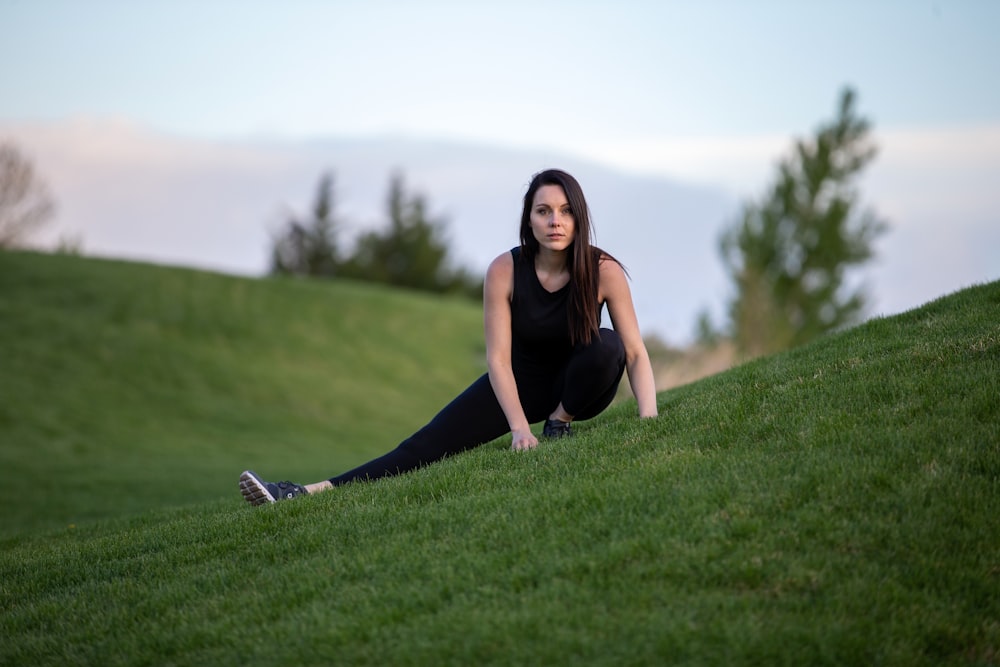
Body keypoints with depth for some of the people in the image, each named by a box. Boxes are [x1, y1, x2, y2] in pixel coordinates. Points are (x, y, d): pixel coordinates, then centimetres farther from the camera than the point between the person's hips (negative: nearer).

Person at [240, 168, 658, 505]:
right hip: (519, 381, 0)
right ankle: (316, 492, -28)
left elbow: (635, 352, -18)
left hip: (581, 387, 0)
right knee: (429, 445, -17)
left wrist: (649, 418, -32)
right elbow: (498, 358, -20)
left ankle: (560, 422, -9)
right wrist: (519, 428, -32)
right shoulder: (505, 271, -21)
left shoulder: (604, 271, -22)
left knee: (606, 345, -34)